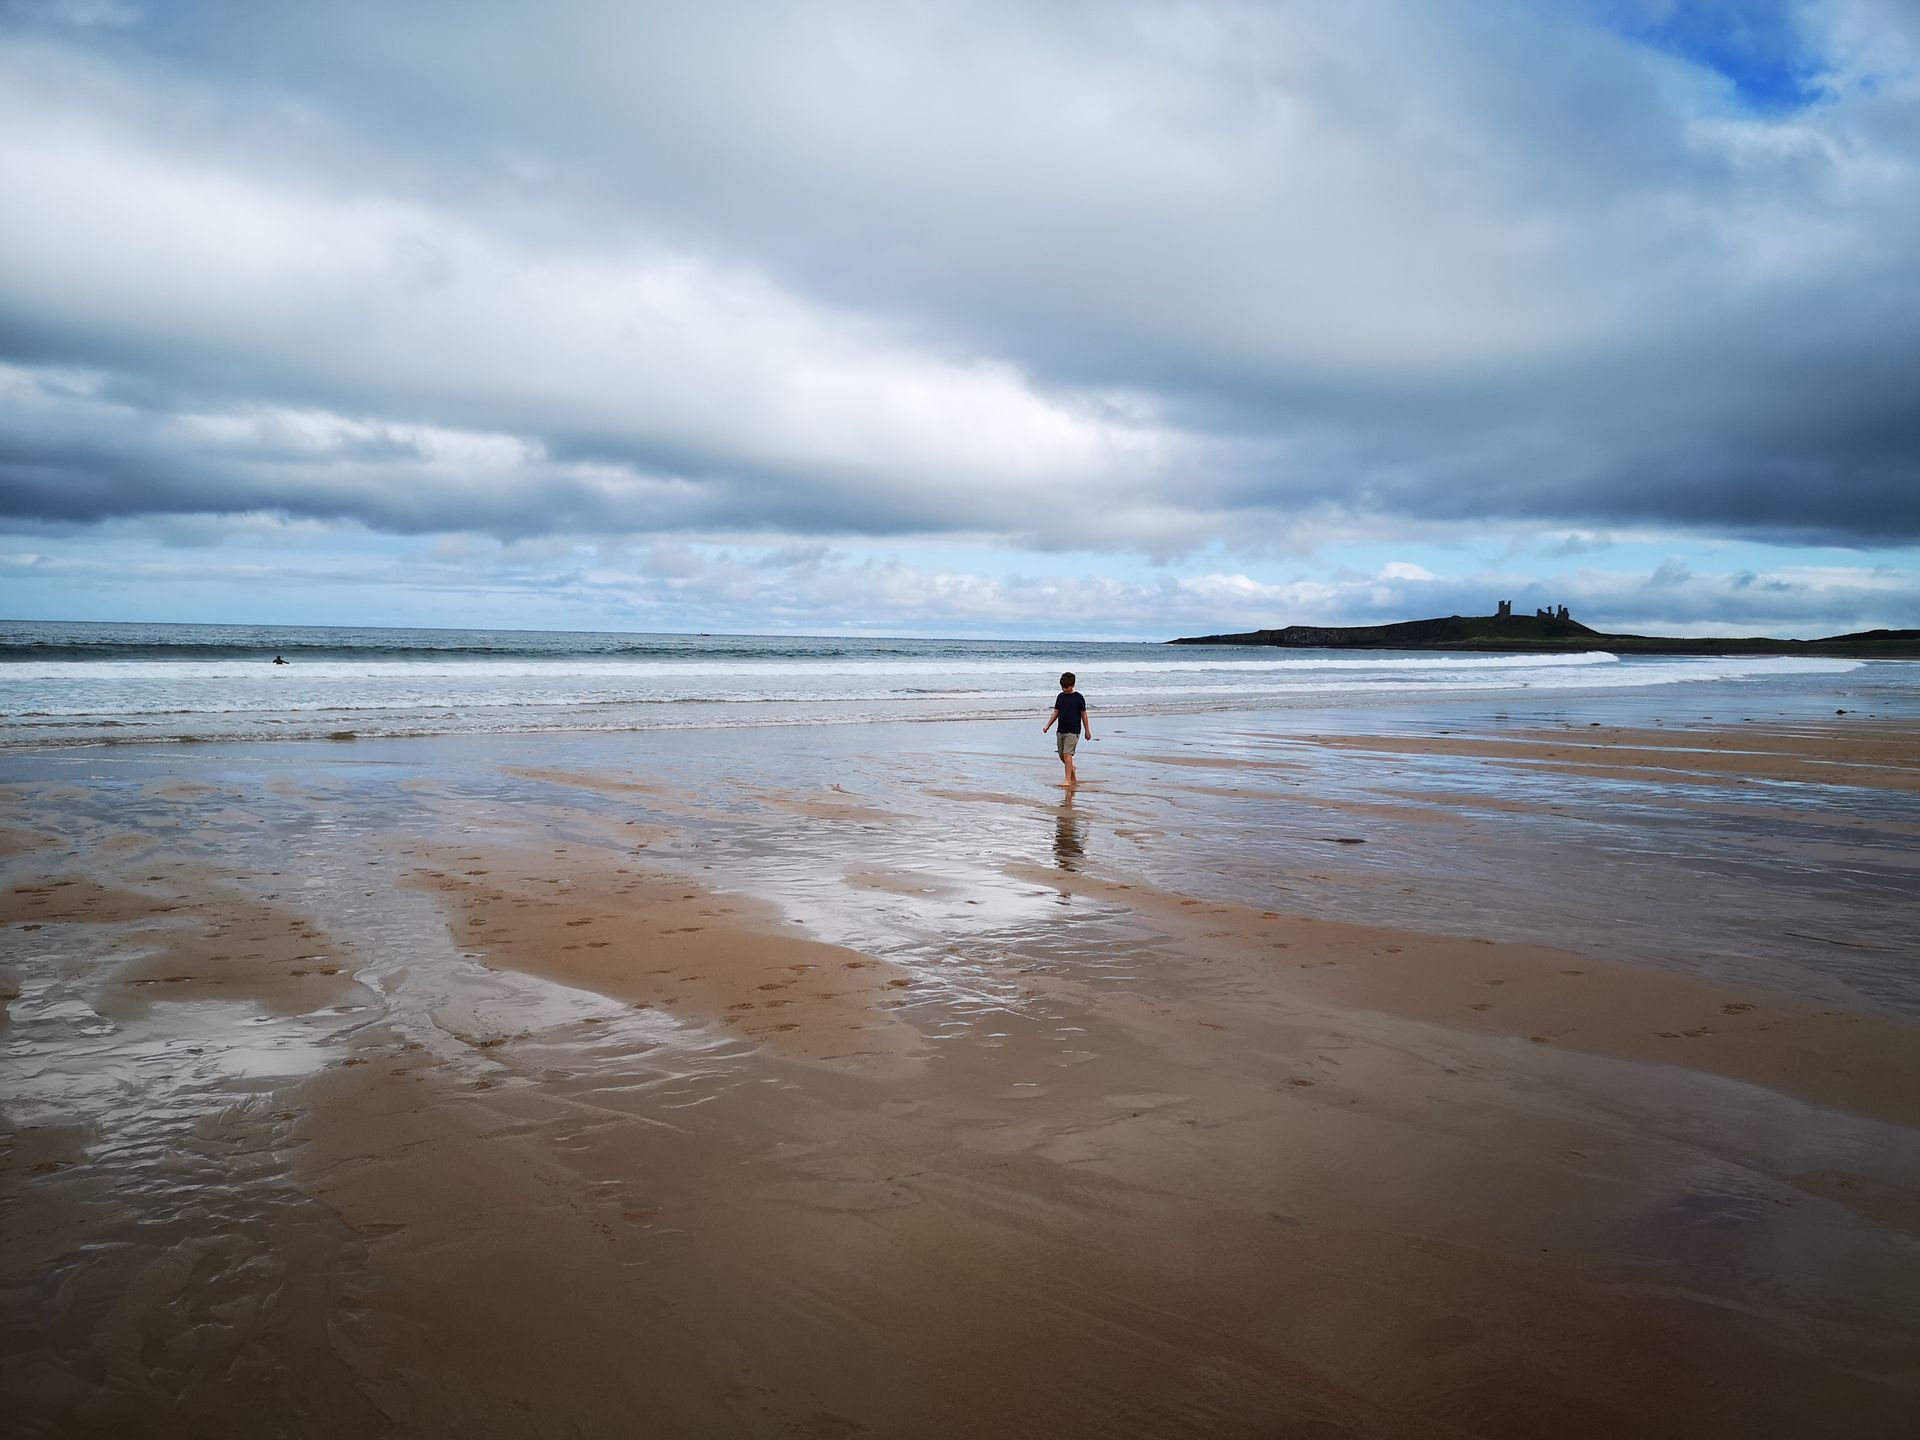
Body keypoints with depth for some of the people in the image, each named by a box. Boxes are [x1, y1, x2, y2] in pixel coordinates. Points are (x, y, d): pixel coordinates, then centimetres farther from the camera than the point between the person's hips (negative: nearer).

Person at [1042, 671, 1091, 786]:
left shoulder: (1078, 697, -5)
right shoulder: (1060, 696, 9)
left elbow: (1083, 714, 0)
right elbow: (1056, 713, 14)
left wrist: (1087, 731, 3)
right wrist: (1047, 726, 7)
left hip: (1073, 731, -6)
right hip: (1061, 731, 6)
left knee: (1067, 754, -15)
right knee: (1062, 755, 8)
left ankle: (1068, 780, -14)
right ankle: (1073, 774, 32)